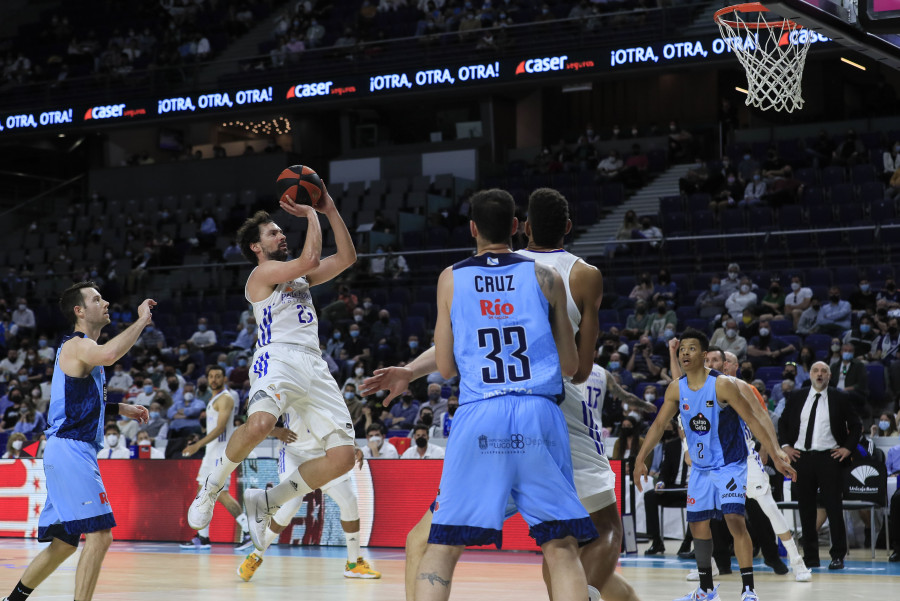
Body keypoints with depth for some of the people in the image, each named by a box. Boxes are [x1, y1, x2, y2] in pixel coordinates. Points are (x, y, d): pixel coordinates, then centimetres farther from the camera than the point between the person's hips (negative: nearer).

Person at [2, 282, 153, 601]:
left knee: (63, 544, 16)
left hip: (72, 452, 10)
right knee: (99, 535, -16)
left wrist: (119, 409, 20)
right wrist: (141, 321, -23)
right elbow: (109, 354, -35)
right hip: (70, 451, -10)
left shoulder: (82, 348, 22)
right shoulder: (77, 345, -10)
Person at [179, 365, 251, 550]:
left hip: (221, 452, -10)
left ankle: (248, 530, -12)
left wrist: (198, 445, -26)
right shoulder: (214, 399, 18)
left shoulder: (225, 398, -13)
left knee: (221, 493, -13)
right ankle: (202, 538, 12)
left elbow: (220, 428, -22)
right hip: (212, 451, 10)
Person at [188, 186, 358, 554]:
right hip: (278, 358, -7)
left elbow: (347, 258, 24)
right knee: (259, 424, -37)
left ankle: (265, 502, 5)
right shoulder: (263, 273, 6)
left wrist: (330, 210, 19)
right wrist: (311, 216, 4)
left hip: (314, 367, 7)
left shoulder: (298, 276, 28)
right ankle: (212, 487, -10)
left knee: (343, 455, -7)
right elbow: (310, 260, -9)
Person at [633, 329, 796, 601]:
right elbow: (659, 425, 6)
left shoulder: (723, 385, -20)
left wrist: (775, 455, -24)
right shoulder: (676, 389, -3)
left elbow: (753, 420, -19)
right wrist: (640, 460, 2)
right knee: (698, 525, 9)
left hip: (730, 464, -6)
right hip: (700, 468, 6)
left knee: (735, 520, -20)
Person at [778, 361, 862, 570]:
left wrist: (847, 448, -2)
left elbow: (855, 425, 9)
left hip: (829, 458, -2)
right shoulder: (796, 397, 10)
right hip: (801, 457, 3)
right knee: (806, 509, 4)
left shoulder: (839, 398, 4)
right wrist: (786, 445, 7)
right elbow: (783, 423, 19)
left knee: (834, 508, -3)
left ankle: (838, 556, 3)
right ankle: (810, 556, 10)